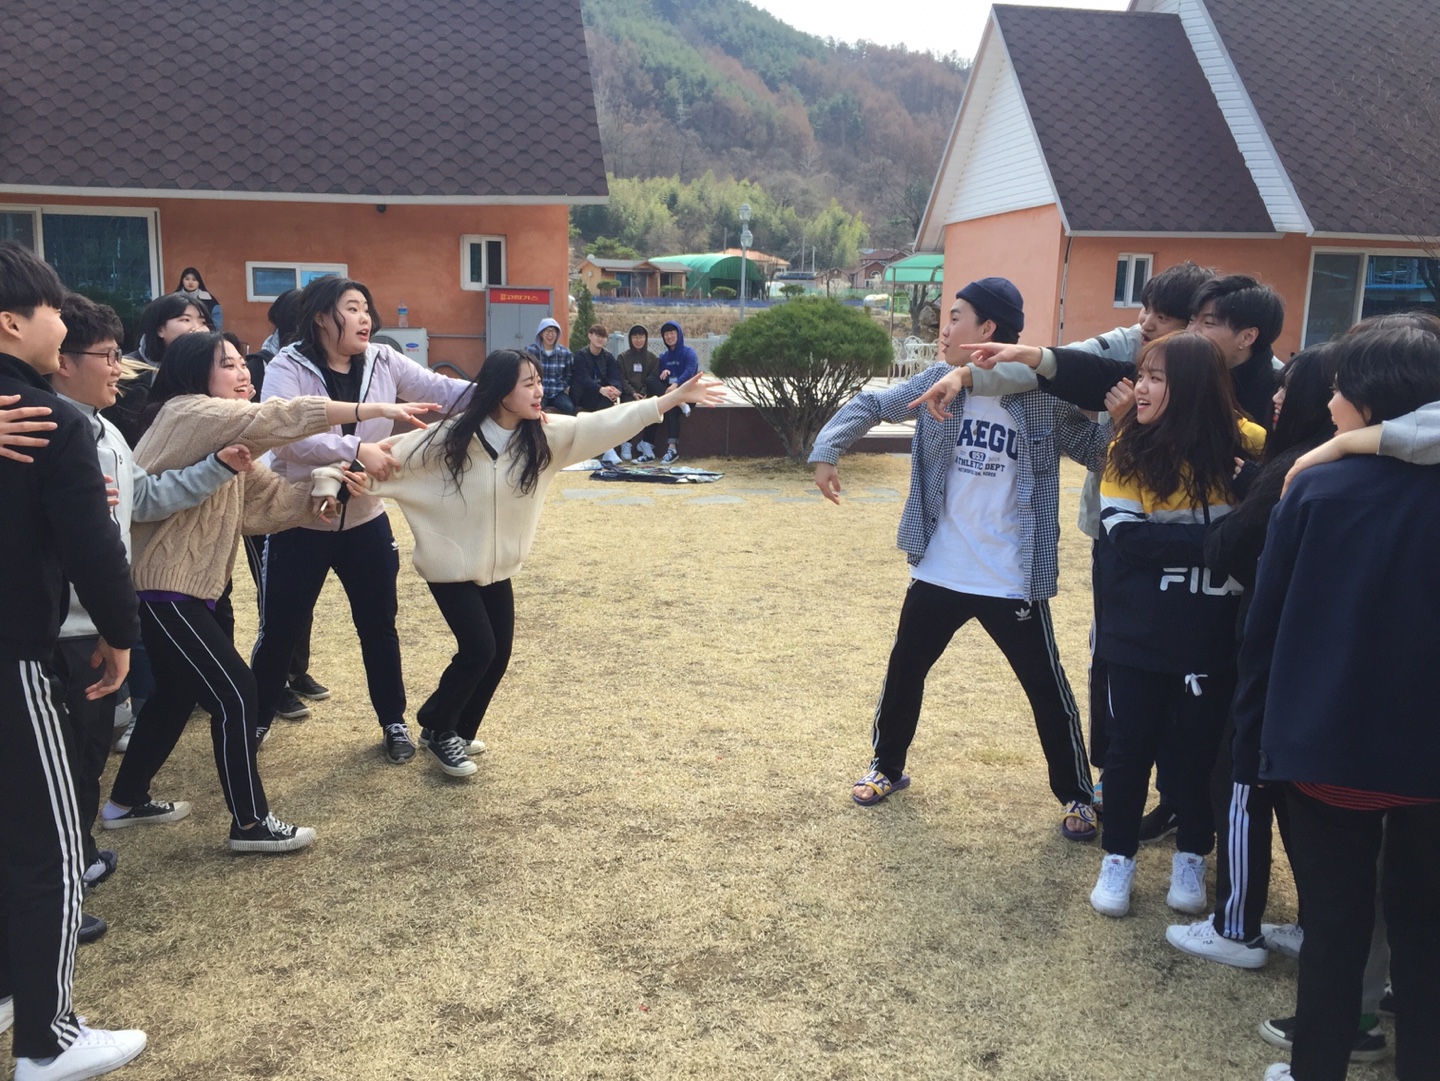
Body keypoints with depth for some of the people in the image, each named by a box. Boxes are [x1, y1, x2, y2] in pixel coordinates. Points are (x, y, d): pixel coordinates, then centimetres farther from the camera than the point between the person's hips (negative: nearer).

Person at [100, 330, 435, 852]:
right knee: (234, 693, -7)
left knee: (178, 691, 21)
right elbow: (278, 417, -25)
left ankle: (127, 801, 38)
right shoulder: (189, 414, -14)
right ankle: (250, 824, 3)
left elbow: (268, 501, 9)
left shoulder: (220, 437, 17)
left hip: (172, 583, 11)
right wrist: (375, 409, -26)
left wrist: (320, 485, -6)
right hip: (161, 585, -11)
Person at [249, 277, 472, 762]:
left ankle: (393, 722, 29)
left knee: (379, 626, 13)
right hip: (300, 522, -3)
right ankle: (256, 720, 31)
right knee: (280, 629, 9)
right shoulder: (288, 367, -14)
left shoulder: (383, 361, -3)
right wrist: (356, 449, -36)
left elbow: (441, 389, -12)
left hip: (366, 521, 3)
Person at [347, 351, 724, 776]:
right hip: (451, 564, -6)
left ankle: (457, 732, 29)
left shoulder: (543, 435, -8)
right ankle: (436, 728, 14)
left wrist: (674, 398, -16)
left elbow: (604, 425, -11)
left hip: (497, 566, 6)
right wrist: (369, 479, -28)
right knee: (478, 649, -11)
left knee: (498, 654, 7)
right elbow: (402, 455, -10)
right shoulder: (453, 436, -19)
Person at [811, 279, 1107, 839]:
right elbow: (870, 404, 7)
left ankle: (1077, 796, 29)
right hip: (938, 572, 4)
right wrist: (826, 450, -7)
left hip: (1013, 582, -3)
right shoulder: (937, 382, -3)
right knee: (903, 671, 17)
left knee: (1047, 691, 8)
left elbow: (1100, 448, -9)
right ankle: (887, 766, 41)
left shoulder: (1043, 398, -13)